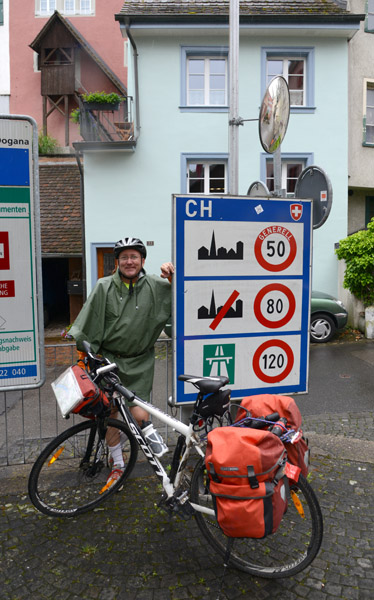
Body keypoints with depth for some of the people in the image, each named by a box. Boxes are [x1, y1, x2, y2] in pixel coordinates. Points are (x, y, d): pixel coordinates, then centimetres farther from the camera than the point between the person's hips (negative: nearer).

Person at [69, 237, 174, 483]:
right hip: (109, 360, 1)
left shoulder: (155, 286, -2)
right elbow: (87, 324, 1)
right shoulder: (104, 287, -3)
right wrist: (83, 352, 2)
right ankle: (118, 466, 28)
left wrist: (173, 277, -11)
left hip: (140, 363, -1)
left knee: (139, 415, -7)